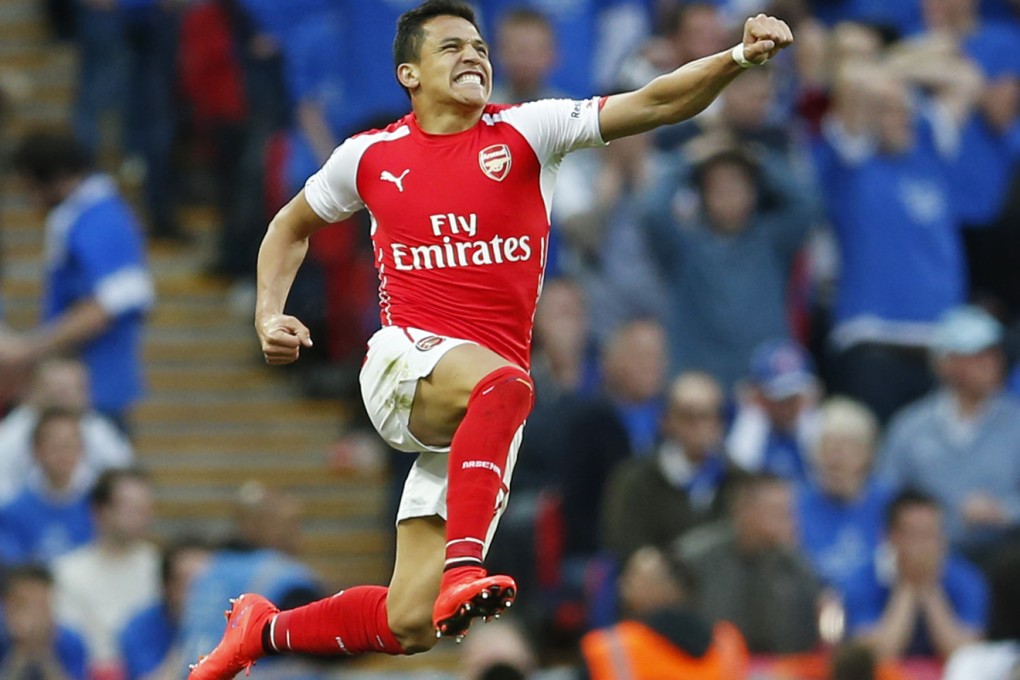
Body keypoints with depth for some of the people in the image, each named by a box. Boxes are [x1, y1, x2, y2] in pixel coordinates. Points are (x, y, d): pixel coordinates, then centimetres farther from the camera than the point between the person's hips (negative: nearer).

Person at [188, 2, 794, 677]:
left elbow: (653, 104, -8)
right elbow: (292, 226, 26)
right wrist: (269, 316, 11)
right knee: (502, 384, -39)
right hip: (403, 363, -1)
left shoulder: (527, 132, 4)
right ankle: (462, 567, -47)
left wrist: (737, 58, -24)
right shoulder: (372, 155, 8)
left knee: (408, 626, -3)